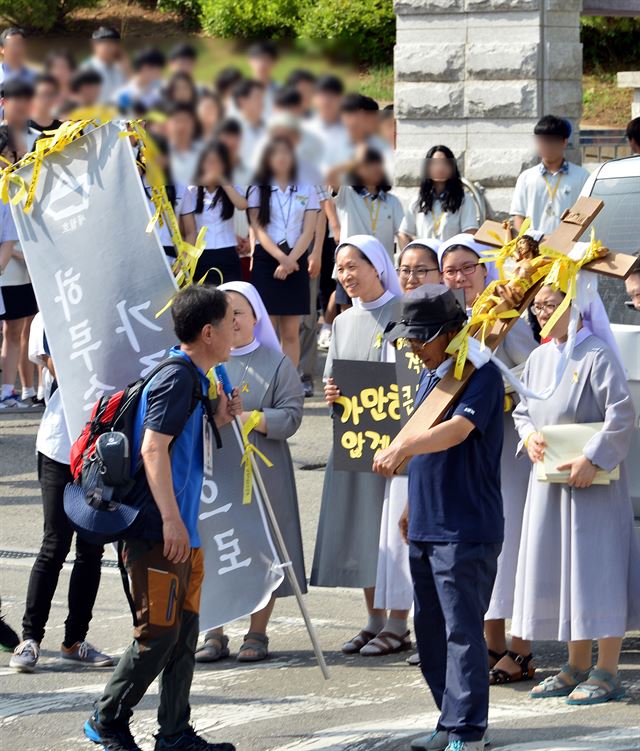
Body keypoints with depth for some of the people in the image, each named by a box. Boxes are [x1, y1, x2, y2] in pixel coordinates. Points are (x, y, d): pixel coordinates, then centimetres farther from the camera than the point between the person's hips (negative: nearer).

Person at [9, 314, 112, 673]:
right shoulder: (49, 319, 0)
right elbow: (63, 370, -12)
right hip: (61, 447, -4)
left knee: (92, 549, 6)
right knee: (55, 546, -5)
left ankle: (75, 640, 14)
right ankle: (30, 638, 1)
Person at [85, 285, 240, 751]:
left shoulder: (192, 378, 15)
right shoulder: (177, 379, -15)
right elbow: (152, 448, -22)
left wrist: (218, 420, 13)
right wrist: (170, 519, -25)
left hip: (181, 531, 10)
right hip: (158, 533, -10)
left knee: (184, 633, 10)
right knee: (159, 633, -4)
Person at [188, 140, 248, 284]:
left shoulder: (232, 190, 8)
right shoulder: (192, 192, 5)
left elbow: (242, 205, -14)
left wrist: (223, 181, -9)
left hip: (227, 258, 0)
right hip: (201, 259, 0)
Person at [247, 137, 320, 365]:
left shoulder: (306, 191, 8)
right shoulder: (258, 191, 5)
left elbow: (308, 232, 3)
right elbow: (259, 230, -2)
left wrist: (290, 260, -12)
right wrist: (281, 258, -17)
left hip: (296, 261, 1)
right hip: (266, 260, -1)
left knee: (291, 332, 1)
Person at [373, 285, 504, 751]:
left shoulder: (481, 375, -11)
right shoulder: (429, 376, 15)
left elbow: (459, 428, -28)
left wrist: (405, 447, -42)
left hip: (466, 529, -9)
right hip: (426, 526, 9)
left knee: (462, 630, -9)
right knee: (430, 631, 13)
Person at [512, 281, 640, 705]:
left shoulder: (597, 355, -12)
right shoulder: (539, 358, 11)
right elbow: (523, 410, 19)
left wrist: (592, 459, -22)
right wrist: (529, 435, -2)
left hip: (593, 480, -8)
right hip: (549, 480, 8)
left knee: (596, 568, -6)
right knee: (558, 569, 10)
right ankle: (578, 666, 20)